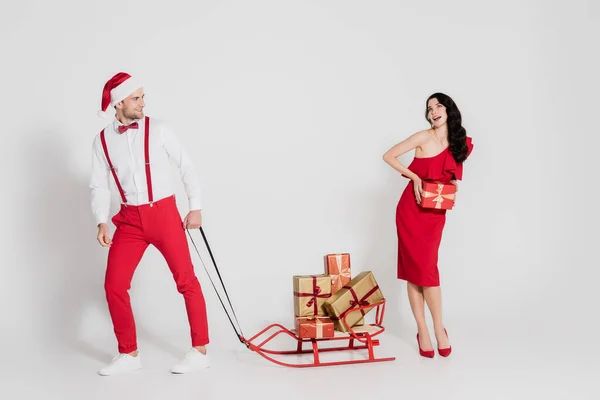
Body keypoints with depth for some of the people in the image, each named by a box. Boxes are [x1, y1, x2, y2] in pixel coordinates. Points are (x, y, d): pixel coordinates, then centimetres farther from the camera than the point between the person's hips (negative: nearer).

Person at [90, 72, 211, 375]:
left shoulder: (158, 130, -3)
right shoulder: (102, 140, 2)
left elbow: (186, 167, 2)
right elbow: (99, 186, 5)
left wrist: (196, 207, 0)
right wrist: (101, 222, -7)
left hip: (164, 213, -2)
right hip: (129, 219, 3)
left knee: (186, 280, -1)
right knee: (114, 285, 0)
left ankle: (200, 351, 11)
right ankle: (129, 354, 16)